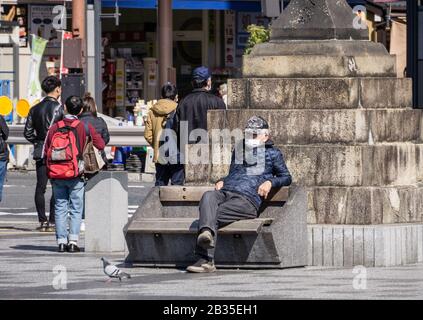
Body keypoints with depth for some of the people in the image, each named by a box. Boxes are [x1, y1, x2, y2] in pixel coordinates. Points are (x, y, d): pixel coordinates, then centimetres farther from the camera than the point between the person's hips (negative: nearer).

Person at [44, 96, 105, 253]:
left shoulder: (55, 127, 2)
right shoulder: (85, 127, -5)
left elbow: (46, 151, 4)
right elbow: (100, 145, -4)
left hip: (56, 175, 2)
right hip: (75, 175, -2)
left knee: (60, 208, 8)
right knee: (76, 209, 4)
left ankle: (61, 241, 5)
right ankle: (73, 241, -3)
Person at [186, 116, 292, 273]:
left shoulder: (272, 153, 22)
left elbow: (286, 178, 20)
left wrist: (270, 182, -1)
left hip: (247, 199, -4)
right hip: (225, 192, 4)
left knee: (215, 215, -32)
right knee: (208, 197, -36)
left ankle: (205, 259, -46)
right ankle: (206, 238, -59)